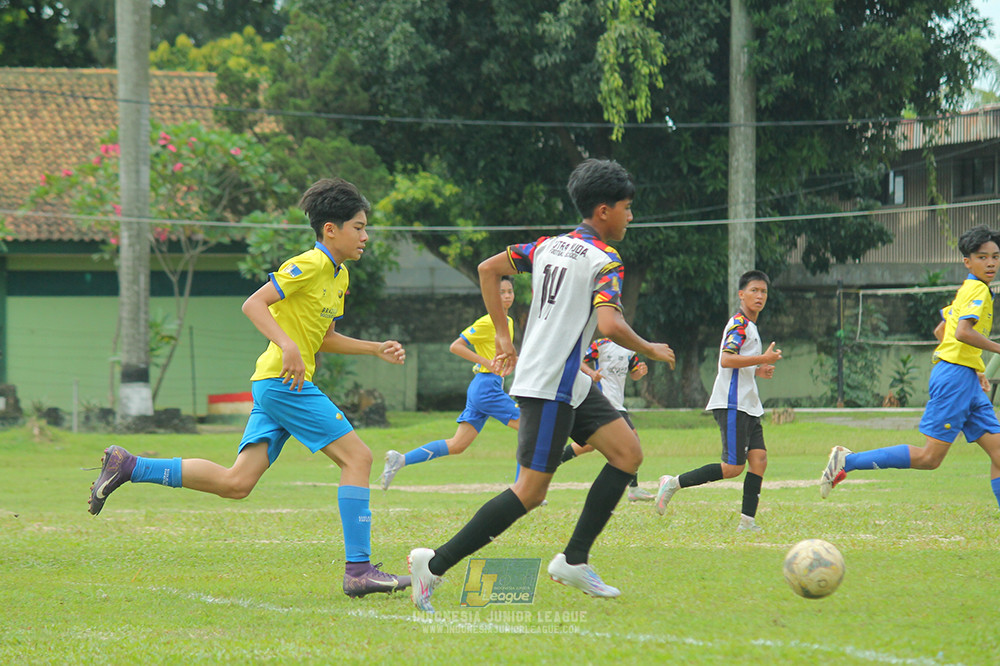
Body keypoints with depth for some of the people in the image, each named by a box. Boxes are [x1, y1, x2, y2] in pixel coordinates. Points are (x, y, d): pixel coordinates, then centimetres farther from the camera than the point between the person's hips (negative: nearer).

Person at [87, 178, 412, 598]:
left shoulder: (339, 275, 19)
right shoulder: (310, 265, -10)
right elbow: (253, 304, -18)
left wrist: (377, 349, 20)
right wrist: (287, 346, -30)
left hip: (274, 387, 10)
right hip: (283, 380, -10)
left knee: (236, 483, 3)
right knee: (357, 456, -11)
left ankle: (126, 466, 6)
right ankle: (359, 570, -13)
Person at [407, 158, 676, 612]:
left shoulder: (549, 246, 12)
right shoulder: (604, 260, -12)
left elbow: (488, 269, 16)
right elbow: (610, 325, -26)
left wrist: (504, 337, 19)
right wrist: (650, 351, -7)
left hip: (570, 385, 10)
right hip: (549, 387, -10)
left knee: (628, 453, 7)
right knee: (531, 492, -8)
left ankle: (574, 560, 6)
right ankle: (435, 564, -6)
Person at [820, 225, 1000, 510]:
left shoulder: (966, 290, 19)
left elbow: (940, 332, 28)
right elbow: (963, 332, -27)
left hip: (966, 382, 10)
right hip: (955, 375, -10)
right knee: (930, 457, -11)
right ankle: (848, 461, -6)